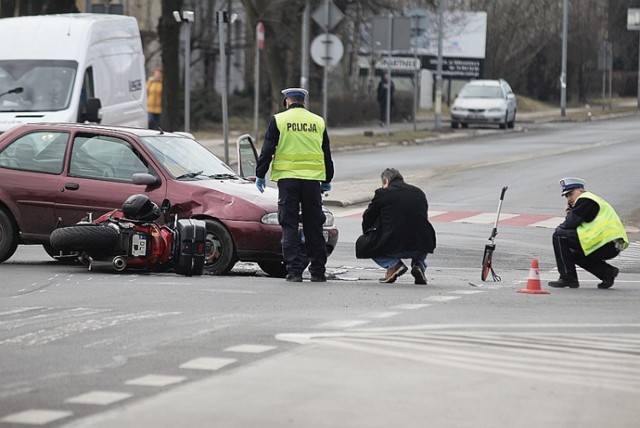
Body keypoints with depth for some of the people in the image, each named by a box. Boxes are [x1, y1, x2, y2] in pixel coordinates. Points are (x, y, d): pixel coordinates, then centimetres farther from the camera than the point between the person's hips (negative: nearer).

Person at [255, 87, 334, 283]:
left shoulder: (278, 120, 1)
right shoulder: (318, 122, 10)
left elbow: (267, 151, -2)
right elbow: (327, 154, 15)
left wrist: (260, 175, 7)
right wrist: (327, 180, 24)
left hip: (287, 178, -2)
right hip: (312, 179, 2)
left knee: (290, 225, 1)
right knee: (313, 226, 8)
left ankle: (294, 270, -6)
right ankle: (318, 271, 10)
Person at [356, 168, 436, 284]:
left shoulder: (382, 193, 2)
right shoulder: (419, 193, 13)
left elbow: (367, 219, 12)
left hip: (394, 247, -4)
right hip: (420, 249, 4)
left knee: (362, 244, 21)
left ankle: (393, 264, 1)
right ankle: (419, 264, 10)